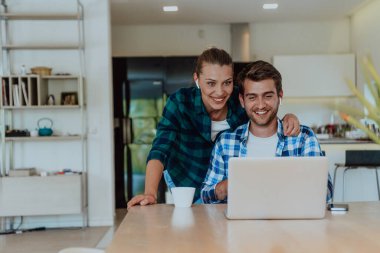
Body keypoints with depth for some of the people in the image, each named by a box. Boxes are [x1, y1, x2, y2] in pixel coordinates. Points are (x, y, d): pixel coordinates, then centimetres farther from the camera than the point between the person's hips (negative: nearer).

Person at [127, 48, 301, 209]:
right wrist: (150, 193, -49)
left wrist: (288, 118, -30)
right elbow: (160, 150, -34)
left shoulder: (240, 101, -19)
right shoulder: (180, 103, -26)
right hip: (185, 180, -2)